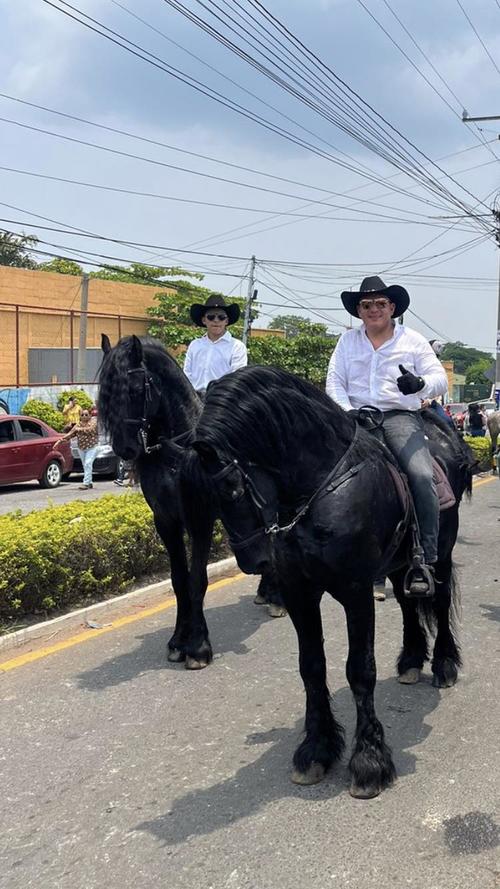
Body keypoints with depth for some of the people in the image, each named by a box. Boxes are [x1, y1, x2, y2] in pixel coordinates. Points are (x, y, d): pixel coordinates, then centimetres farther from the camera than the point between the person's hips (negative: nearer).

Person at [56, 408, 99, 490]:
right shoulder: (78, 425, 9)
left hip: (92, 447, -5)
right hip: (81, 448, 5)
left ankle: (86, 483, -19)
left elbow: (91, 429, -20)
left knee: (88, 464, -16)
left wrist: (81, 429, -13)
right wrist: (61, 439, -5)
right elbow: (70, 434, 6)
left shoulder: (93, 421, -2)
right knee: (85, 466, 8)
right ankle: (89, 483, 17)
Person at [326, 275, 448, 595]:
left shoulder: (413, 340, 11)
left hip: (400, 417, -2)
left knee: (422, 476, -27)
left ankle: (425, 561, -19)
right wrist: (347, 410, -12)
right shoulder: (347, 341, 15)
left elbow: (440, 379, 5)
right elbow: (334, 383, 8)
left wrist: (420, 384, -20)